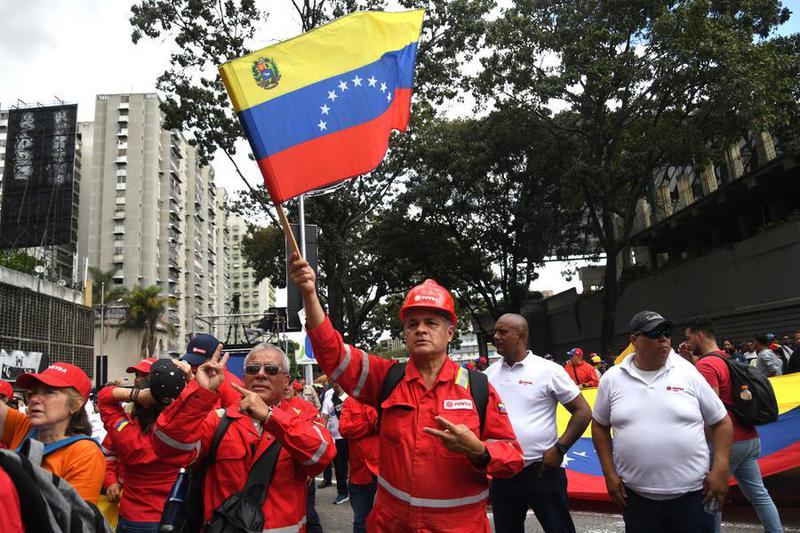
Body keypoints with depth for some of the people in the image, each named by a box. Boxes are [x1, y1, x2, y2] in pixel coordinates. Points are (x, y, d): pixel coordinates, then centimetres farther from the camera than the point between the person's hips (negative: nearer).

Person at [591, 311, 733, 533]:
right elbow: (600, 426, 9)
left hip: (692, 494, -1)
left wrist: (720, 469, -6)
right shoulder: (612, 379, -1)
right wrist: (609, 474, 3)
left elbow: (721, 422, 4)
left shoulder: (688, 374, -3)